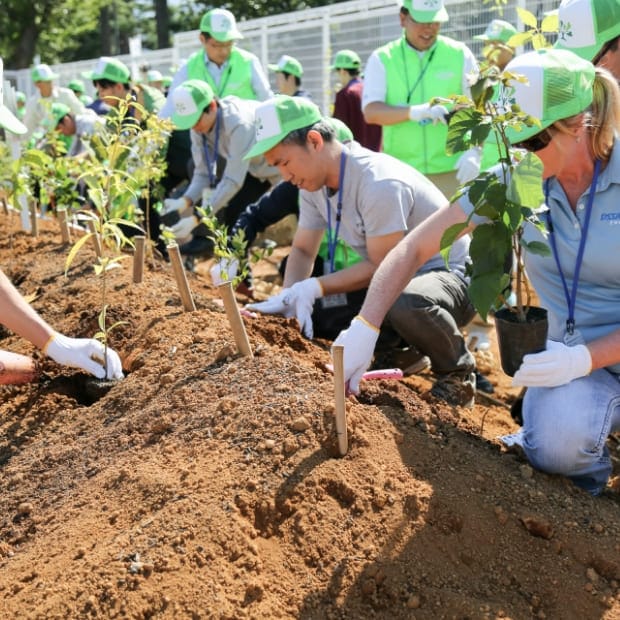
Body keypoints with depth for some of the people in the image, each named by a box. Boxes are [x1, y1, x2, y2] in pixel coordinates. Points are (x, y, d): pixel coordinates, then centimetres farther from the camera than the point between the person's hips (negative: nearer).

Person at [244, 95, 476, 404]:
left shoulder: (379, 184, -29)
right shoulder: (313, 182, -3)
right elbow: (303, 250, 4)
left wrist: (314, 287, -26)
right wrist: (289, 297, -15)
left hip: (448, 273, -8)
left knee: (408, 304, -41)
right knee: (315, 310, -5)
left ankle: (458, 370, -9)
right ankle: (404, 350, 13)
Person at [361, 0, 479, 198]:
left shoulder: (459, 54, 6)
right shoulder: (382, 59, 4)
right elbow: (371, 112, -8)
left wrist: (473, 151, -14)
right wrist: (413, 112, -26)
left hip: (451, 171, 0)